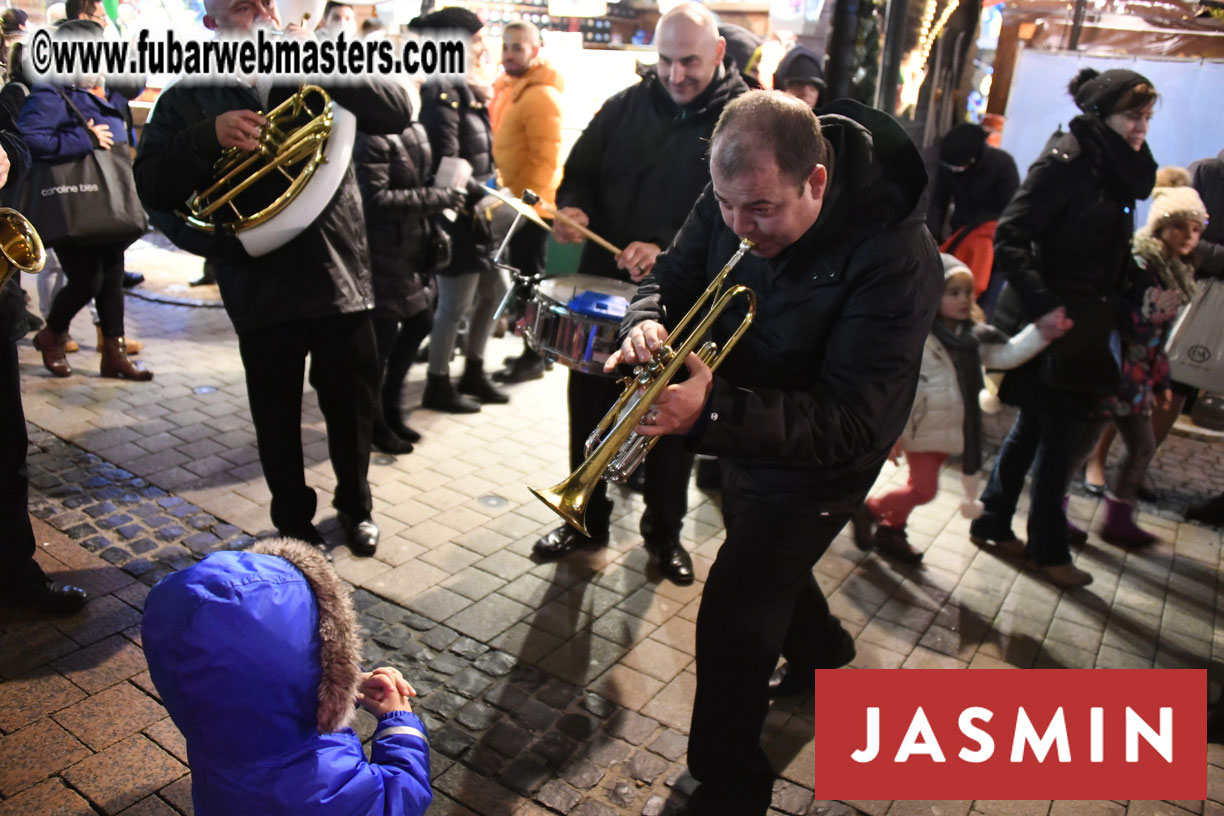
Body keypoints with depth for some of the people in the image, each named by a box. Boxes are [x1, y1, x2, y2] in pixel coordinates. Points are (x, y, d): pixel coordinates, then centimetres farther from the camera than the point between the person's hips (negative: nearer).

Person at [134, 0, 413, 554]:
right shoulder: (190, 98, 3)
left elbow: (397, 113, -5)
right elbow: (152, 187, -5)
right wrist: (209, 135, -20)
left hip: (340, 275, 1)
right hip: (261, 289, -1)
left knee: (353, 408, 13)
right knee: (277, 420, 11)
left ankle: (355, 503, 37)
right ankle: (293, 521, 33)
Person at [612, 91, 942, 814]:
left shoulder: (895, 257, -35)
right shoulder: (734, 201, -16)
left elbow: (853, 425, -36)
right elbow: (673, 276, -3)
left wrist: (710, 414, -47)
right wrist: (648, 320, -28)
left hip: (815, 458, -7)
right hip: (743, 436, 8)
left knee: (734, 617, -10)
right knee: (767, 562, 29)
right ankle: (821, 657, 62)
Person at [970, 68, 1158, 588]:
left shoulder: (1111, 167, 10)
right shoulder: (1066, 161, -15)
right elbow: (1010, 238, -22)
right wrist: (1044, 303, -29)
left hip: (1083, 325, 9)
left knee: (1035, 424, 15)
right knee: (1066, 429, -2)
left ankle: (993, 522, 28)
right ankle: (1048, 548, 13)